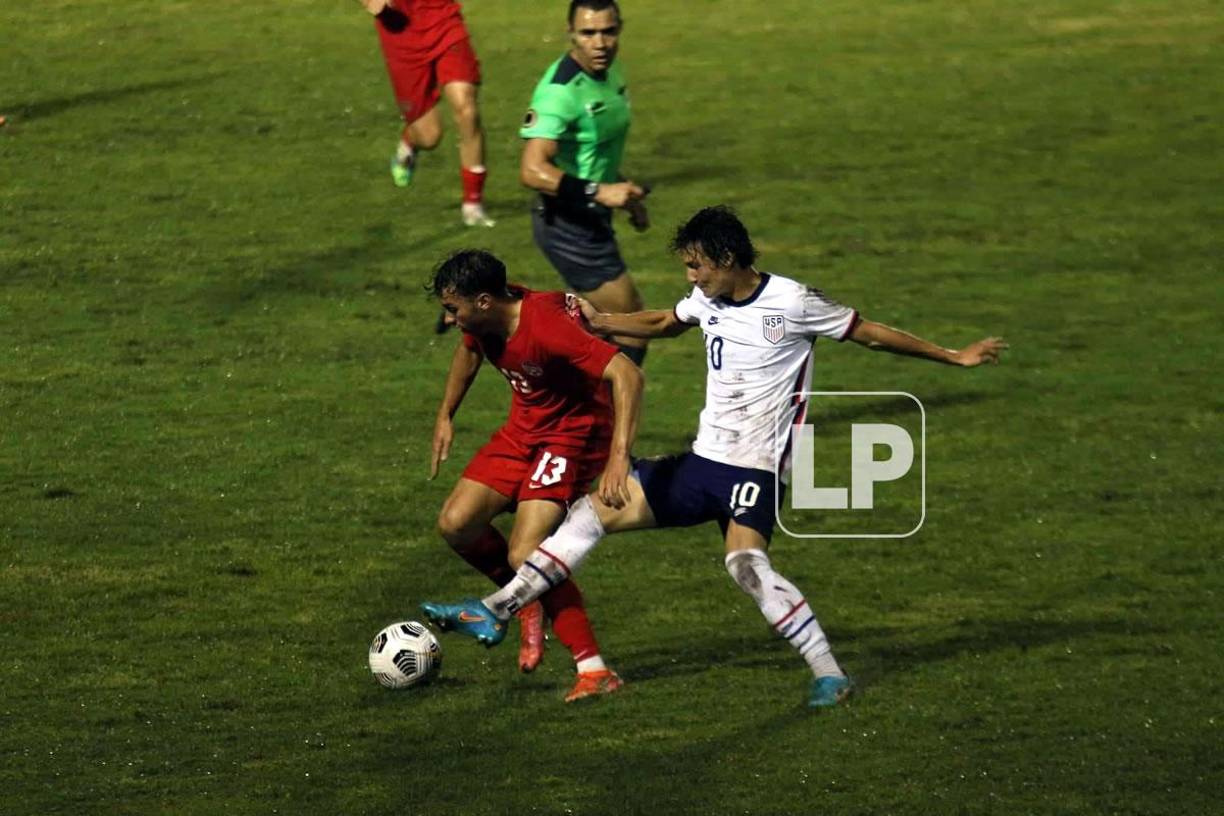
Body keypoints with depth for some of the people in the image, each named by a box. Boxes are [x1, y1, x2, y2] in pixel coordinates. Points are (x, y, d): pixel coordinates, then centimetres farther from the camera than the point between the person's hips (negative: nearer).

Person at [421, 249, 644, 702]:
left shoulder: (546, 326, -33)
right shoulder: (483, 320, -7)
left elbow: (627, 375, -39)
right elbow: (469, 350, 20)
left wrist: (618, 458, -45)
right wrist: (445, 416, 16)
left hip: (573, 432, -8)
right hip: (523, 429, 8)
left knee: (524, 555, -21)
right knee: (455, 524, -3)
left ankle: (594, 671, -15)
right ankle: (525, 602, 22)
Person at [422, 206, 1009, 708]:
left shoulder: (791, 303, -12)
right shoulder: (708, 302, 7)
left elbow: (871, 334, -4)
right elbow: (663, 325, 29)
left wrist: (954, 356, -2)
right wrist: (597, 323, 17)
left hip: (756, 468, -7)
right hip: (703, 461, 7)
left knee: (746, 562, -32)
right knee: (595, 511, 2)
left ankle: (827, 672, -26)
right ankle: (495, 612, 7)